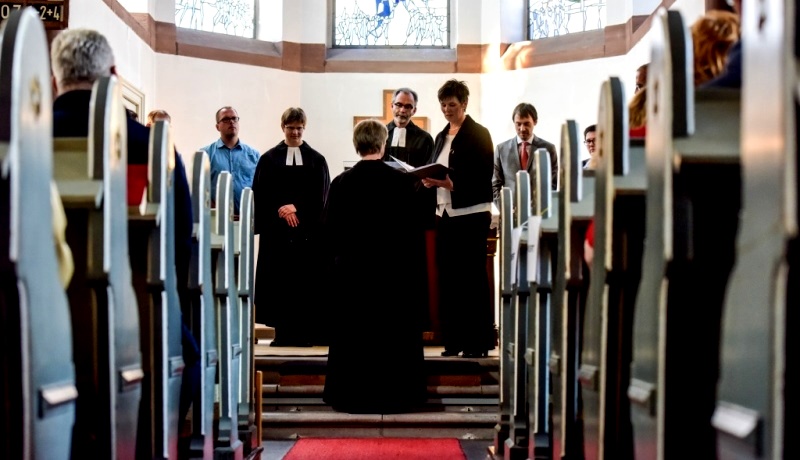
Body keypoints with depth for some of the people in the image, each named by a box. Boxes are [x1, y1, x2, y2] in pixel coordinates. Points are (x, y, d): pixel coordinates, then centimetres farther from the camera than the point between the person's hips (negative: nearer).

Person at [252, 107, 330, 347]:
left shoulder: (316, 160, 8)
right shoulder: (269, 159, 7)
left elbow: (320, 196, 2)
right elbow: (260, 195, 2)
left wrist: (296, 208, -10)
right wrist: (281, 210, -11)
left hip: (308, 230, 0)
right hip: (276, 230, 0)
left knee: (306, 281, -2)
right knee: (279, 281, -1)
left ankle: (304, 333, 3)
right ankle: (283, 332, 5)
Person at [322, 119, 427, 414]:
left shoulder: (341, 183, -4)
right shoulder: (402, 182, -7)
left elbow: (330, 232, 0)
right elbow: (415, 230, -4)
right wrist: (411, 260, 9)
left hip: (351, 269, 1)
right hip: (394, 269, -1)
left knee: (352, 334, 8)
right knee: (393, 334, 7)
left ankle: (353, 395, 12)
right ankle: (392, 396, 11)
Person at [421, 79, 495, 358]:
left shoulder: (478, 134, -4)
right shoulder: (441, 136, 17)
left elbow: (484, 177, -12)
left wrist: (454, 185, -22)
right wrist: (430, 181, -2)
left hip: (470, 214, -7)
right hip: (445, 213, 7)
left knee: (473, 278, -4)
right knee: (447, 277, 6)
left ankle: (478, 342, 1)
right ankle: (454, 339, 12)